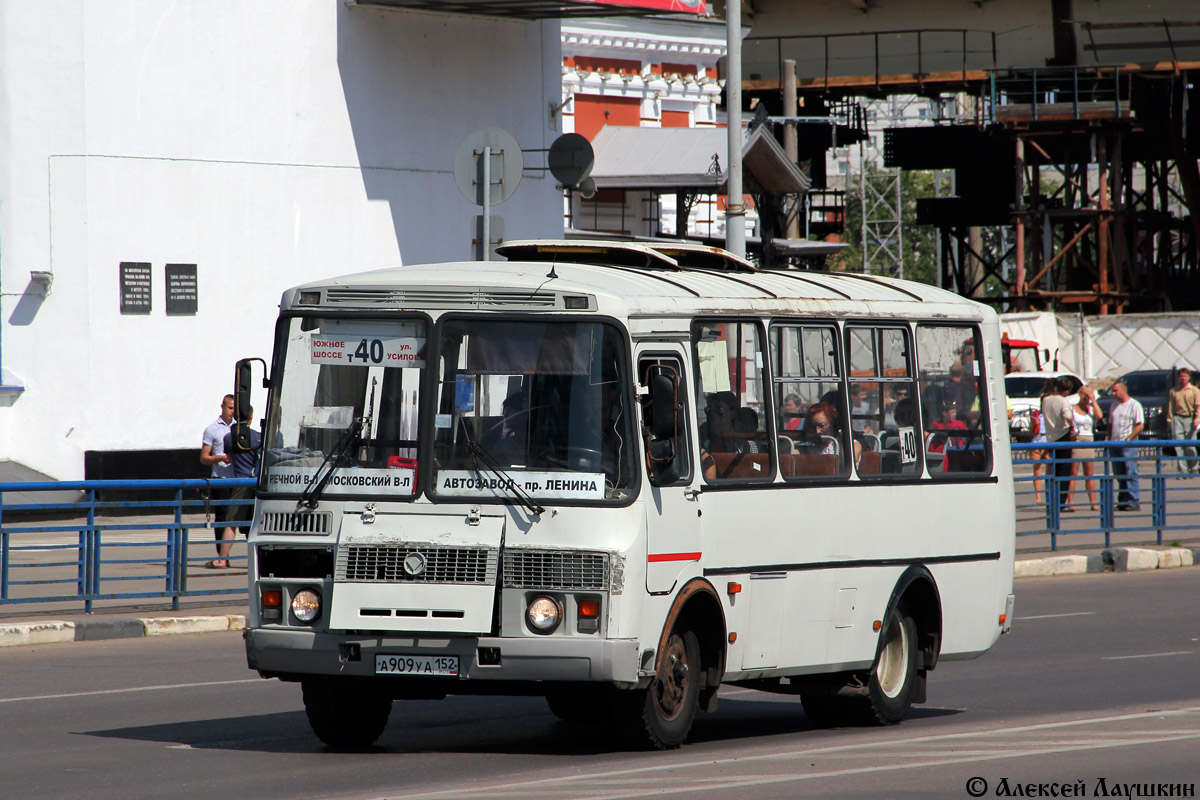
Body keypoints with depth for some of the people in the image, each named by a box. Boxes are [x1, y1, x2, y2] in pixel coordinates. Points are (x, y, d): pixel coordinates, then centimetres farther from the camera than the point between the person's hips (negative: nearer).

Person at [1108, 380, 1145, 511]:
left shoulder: (1134, 405, -5)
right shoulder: (1114, 406, 17)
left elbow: (1140, 425, -11)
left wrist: (1128, 438, -17)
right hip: (1115, 445, 7)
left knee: (1131, 473, -10)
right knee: (1119, 475, 8)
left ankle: (1133, 501, -11)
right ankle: (1122, 501, 13)